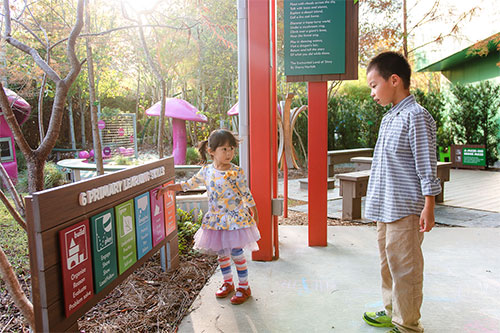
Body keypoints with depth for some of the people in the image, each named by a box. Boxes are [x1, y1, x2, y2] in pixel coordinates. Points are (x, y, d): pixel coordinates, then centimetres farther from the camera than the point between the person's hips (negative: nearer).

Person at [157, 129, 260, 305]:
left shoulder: (236, 172, -13)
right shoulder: (206, 170, -2)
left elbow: (247, 195, -5)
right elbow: (189, 184, 11)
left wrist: (254, 215, 0)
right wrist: (168, 188, 10)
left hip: (236, 218, -4)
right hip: (216, 219, 4)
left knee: (237, 253, 3)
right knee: (221, 253, 15)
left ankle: (244, 287, 20)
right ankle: (228, 283, 35)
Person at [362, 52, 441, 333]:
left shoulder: (416, 116, -13)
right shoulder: (389, 118, 14)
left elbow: (426, 165, -15)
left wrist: (429, 206, -15)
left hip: (405, 210, -9)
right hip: (385, 208, 9)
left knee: (405, 267, 1)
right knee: (389, 263, 19)